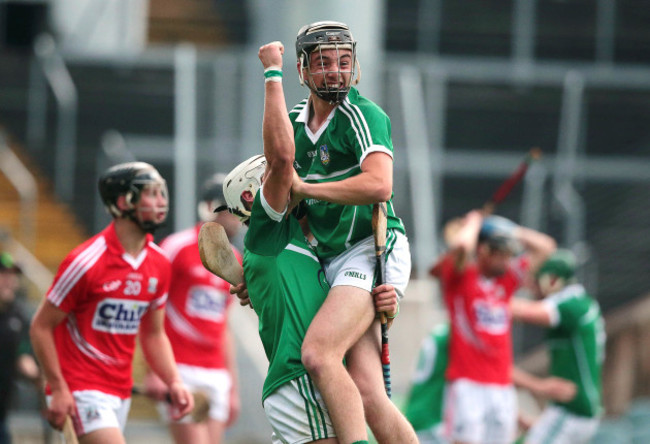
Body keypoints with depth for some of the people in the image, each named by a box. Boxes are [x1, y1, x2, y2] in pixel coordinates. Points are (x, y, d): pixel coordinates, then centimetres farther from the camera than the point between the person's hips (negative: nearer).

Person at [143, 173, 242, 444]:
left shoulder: (234, 260, 16)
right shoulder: (177, 248, -4)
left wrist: (233, 387, 21)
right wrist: (154, 371, -14)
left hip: (216, 376, 6)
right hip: (180, 371, -6)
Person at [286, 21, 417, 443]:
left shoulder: (362, 115, -9)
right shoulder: (295, 121, 16)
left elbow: (379, 186, -25)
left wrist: (303, 187, -15)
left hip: (371, 251, -7)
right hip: (330, 262, 7)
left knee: (318, 353, -26)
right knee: (367, 395, -5)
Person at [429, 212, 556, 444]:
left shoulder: (506, 278, 17)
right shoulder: (460, 275, 0)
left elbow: (545, 246, 22)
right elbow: (461, 246, -21)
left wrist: (511, 231, 15)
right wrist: (472, 223, -2)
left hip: (503, 387, 6)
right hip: (467, 383, -6)